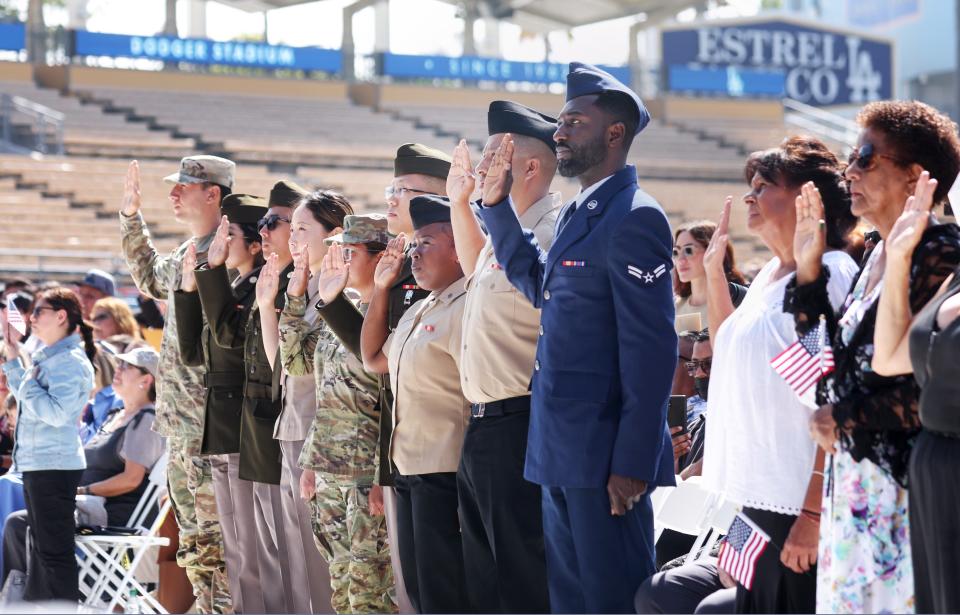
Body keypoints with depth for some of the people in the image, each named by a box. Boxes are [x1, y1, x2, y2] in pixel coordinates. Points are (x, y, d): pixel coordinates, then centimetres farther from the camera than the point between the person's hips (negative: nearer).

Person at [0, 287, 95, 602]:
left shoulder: (72, 362, -15)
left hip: (55, 467, -10)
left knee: (54, 551, -8)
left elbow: (57, 412, -26)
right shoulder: (48, 357, 15)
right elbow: (27, 398, 28)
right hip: (37, 464, 10)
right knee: (41, 545, 19)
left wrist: (29, 384, -14)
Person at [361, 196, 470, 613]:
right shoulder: (419, 311, 16)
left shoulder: (465, 309, -15)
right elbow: (373, 360, 28)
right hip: (409, 471, 10)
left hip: (447, 474, -10)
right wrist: (380, 288, 19)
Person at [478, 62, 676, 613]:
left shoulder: (634, 219, -15)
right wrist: (497, 204, 18)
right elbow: (537, 281, 30)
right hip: (562, 454, 10)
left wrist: (633, 464, -22)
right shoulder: (578, 214, 15)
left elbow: (651, 351, -19)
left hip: (605, 457, -10)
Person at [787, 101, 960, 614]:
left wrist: (848, 418, -9)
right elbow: (837, 367, 14)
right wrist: (808, 270, 10)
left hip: (904, 488, -9)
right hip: (855, 482, 9)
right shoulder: (877, 256, 14)